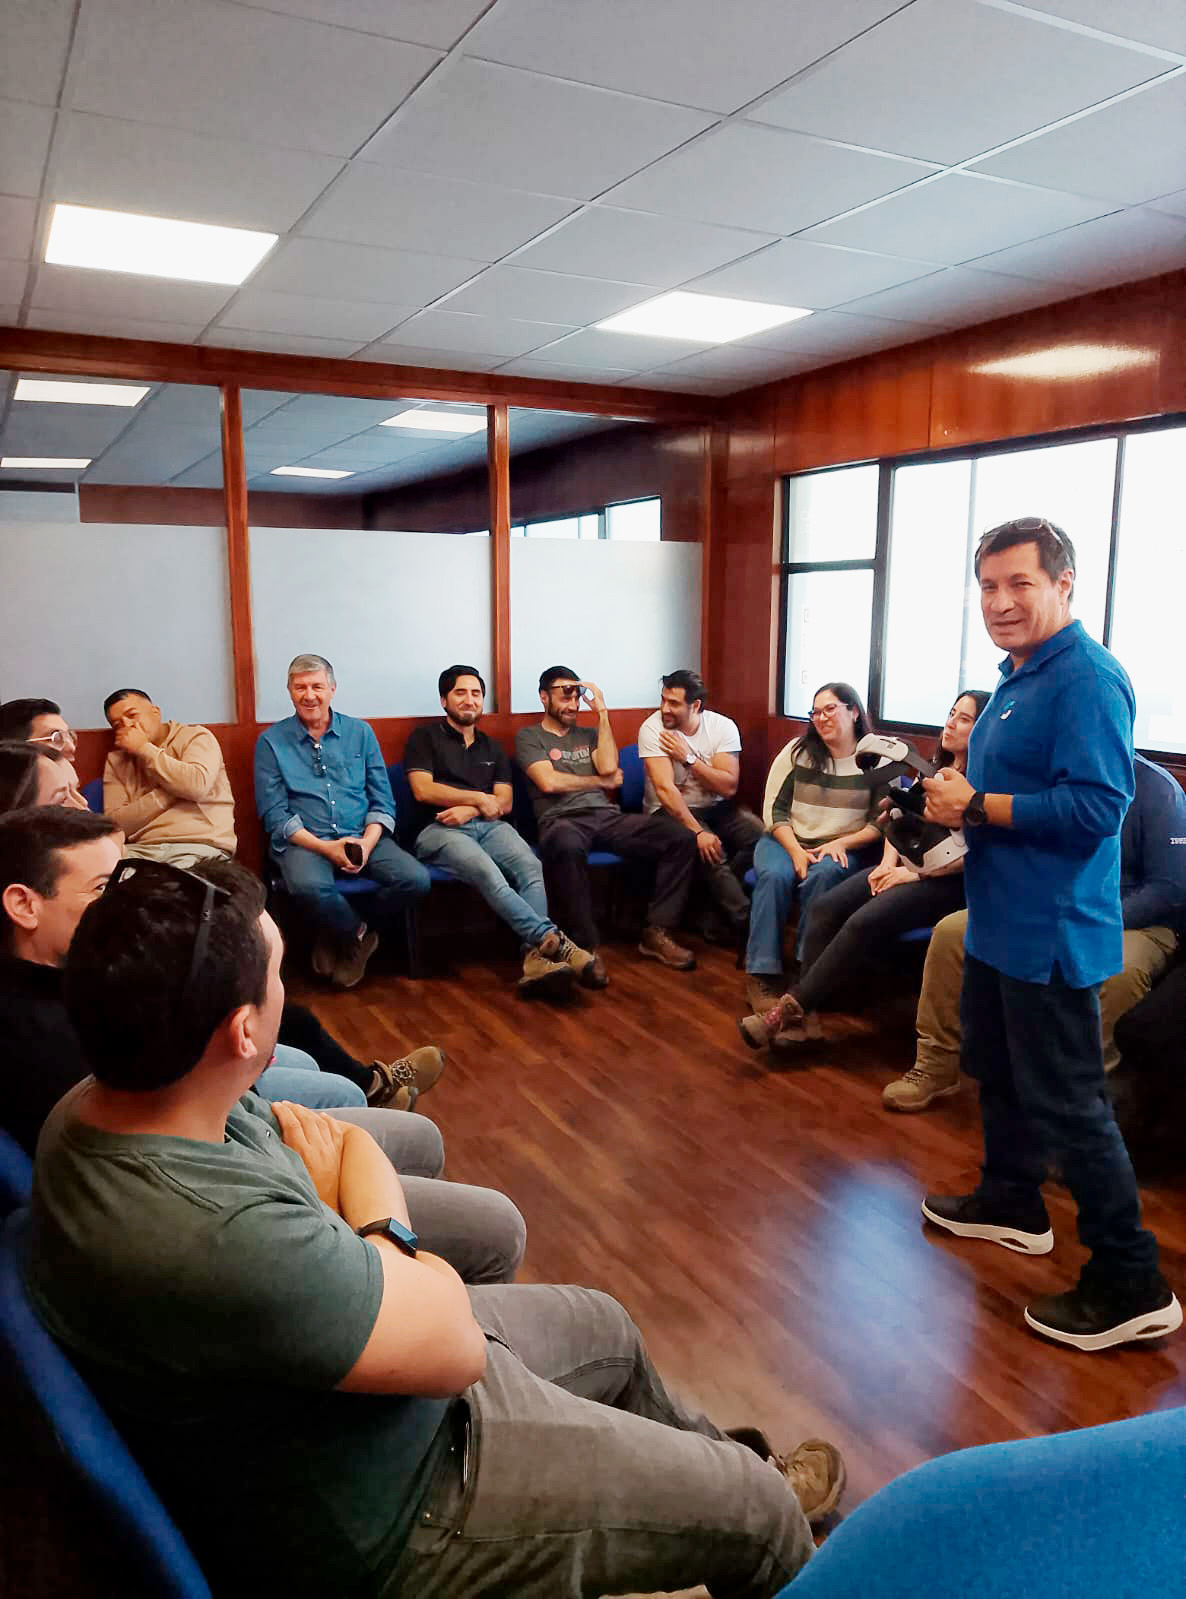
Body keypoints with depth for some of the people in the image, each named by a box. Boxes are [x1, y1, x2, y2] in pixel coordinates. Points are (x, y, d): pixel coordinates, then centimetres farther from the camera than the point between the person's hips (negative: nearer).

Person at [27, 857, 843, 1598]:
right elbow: (457, 1345, -28)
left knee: (603, 1321, 27)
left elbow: (348, 1144, 0)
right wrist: (385, 1226, -13)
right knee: (760, 1512, 5)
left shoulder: (98, 1102, -12)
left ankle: (713, 1462, 55)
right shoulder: (224, 1239, -42)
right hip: (382, 1516, -8)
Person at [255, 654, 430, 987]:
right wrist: (325, 847, -16)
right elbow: (274, 815, -2)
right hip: (304, 842, -3)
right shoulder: (271, 741, 5)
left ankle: (340, 934, 2)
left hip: (362, 838, 3)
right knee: (308, 886, -37)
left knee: (416, 879, -23)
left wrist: (367, 843, -12)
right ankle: (359, 935, -4)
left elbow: (383, 801, 8)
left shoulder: (360, 732, 12)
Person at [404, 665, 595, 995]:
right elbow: (423, 790, -1)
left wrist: (468, 810, -6)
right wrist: (479, 798, 1)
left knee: (531, 867, -30)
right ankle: (553, 941, -43)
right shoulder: (425, 737, 15)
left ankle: (535, 958, -44)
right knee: (487, 874, -36)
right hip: (440, 830, -4)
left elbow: (504, 802, 15)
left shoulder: (492, 748, 28)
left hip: (489, 826, 4)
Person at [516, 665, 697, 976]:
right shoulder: (529, 737, 13)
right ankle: (585, 947, -33)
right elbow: (549, 782, -4)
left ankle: (657, 933, -13)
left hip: (608, 817, 5)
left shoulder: (588, 734, 26)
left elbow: (609, 767, 5)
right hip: (562, 820, -5)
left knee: (681, 837, -17)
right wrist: (602, 781, 6)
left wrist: (602, 713, 9)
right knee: (568, 848, -44)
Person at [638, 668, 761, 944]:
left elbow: (729, 787, -13)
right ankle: (746, 923, -19)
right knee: (709, 848, -33)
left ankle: (718, 920, -13)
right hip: (672, 810, -4)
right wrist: (697, 831, -31)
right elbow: (665, 788, -22)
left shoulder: (723, 727, -5)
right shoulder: (653, 729, -13)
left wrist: (688, 758, -20)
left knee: (758, 834, -24)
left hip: (716, 808, 4)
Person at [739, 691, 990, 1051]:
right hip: (906, 866, 8)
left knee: (864, 923, -30)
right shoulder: (936, 768, 16)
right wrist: (887, 862, -1)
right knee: (825, 907, -15)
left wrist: (917, 873, -18)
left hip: (947, 881, -8)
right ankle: (805, 1015, -21)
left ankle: (793, 1007, -22)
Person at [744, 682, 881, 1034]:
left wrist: (841, 843, -16)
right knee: (774, 875, -31)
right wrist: (795, 850, -14)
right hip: (786, 840, 1)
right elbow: (774, 810, 0)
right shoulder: (797, 751, 3)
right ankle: (762, 976, -28)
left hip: (842, 850, -1)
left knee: (824, 874, -35)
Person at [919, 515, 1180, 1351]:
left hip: (1053, 930, -10)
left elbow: (1094, 808, -29)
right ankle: (1012, 1203, 43)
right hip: (1000, 921, 10)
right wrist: (957, 804, 1)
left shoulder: (1087, 679, -19)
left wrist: (974, 805, -21)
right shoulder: (1016, 677, 12)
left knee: (1068, 1102, -2)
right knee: (996, 1067, 23)